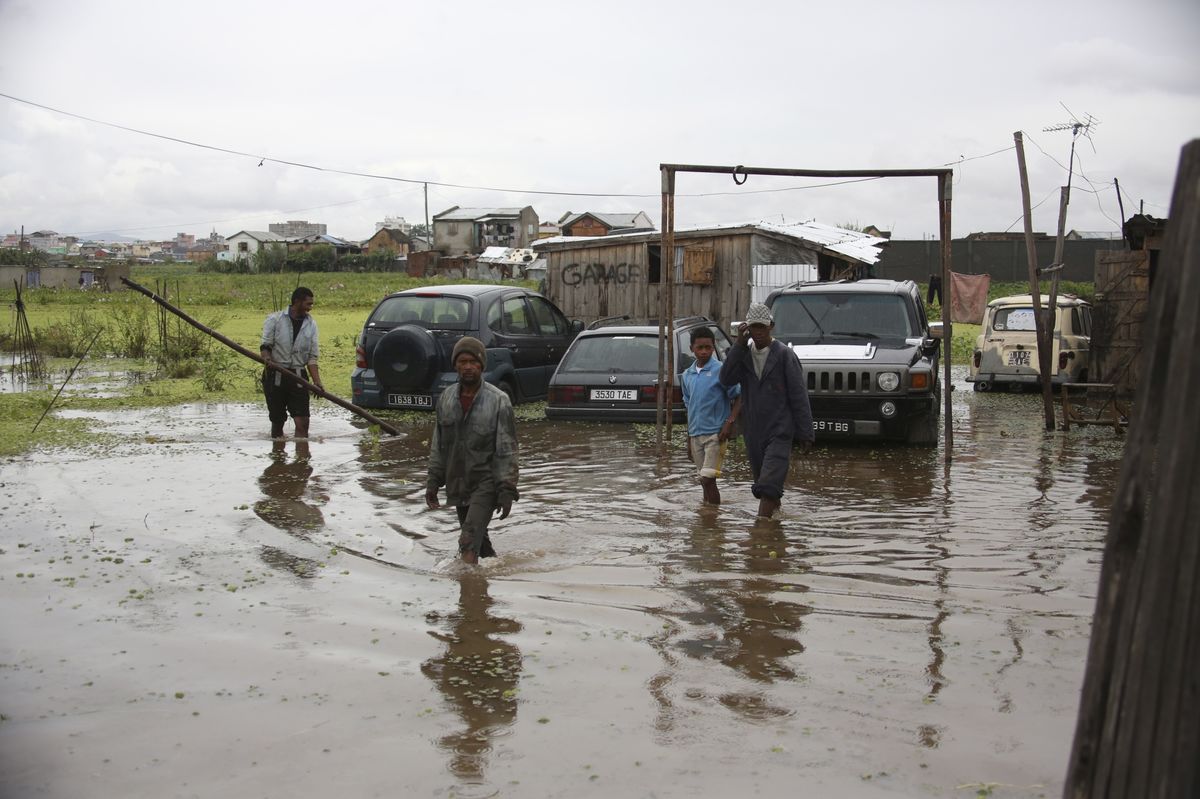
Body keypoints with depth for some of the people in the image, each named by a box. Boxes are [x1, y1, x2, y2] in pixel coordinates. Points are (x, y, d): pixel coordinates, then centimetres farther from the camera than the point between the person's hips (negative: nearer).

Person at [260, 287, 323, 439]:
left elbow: (312, 357, 5)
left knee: (302, 421, -11)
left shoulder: (311, 324, 7)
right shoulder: (275, 319, 0)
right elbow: (265, 345, -1)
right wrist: (267, 358, -25)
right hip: (275, 375, -1)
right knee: (277, 421, 7)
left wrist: (317, 382, -6)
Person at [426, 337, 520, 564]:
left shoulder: (498, 400, -9)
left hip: (486, 483, -5)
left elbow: (507, 449, -10)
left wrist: (507, 490, -14)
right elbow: (438, 444, 14)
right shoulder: (446, 398, 5)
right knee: (478, 538, 15)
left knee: (469, 541, -17)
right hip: (457, 484, 5)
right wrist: (433, 481, 10)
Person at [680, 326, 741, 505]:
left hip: (715, 434, -5)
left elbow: (738, 397, -5)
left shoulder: (720, 371, -7)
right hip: (696, 434, 6)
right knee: (705, 481, 13)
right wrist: (688, 438, 17)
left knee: (708, 479, -12)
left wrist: (730, 422, -16)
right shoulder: (687, 375, 10)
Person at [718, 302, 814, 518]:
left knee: (768, 485, -13)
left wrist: (805, 433, -8)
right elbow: (726, 379, -10)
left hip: (779, 431, -5)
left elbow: (799, 396, -6)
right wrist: (739, 344, -13)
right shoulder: (743, 353, 7)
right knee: (763, 483, 16)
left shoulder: (784, 355, -6)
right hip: (753, 431, 5)